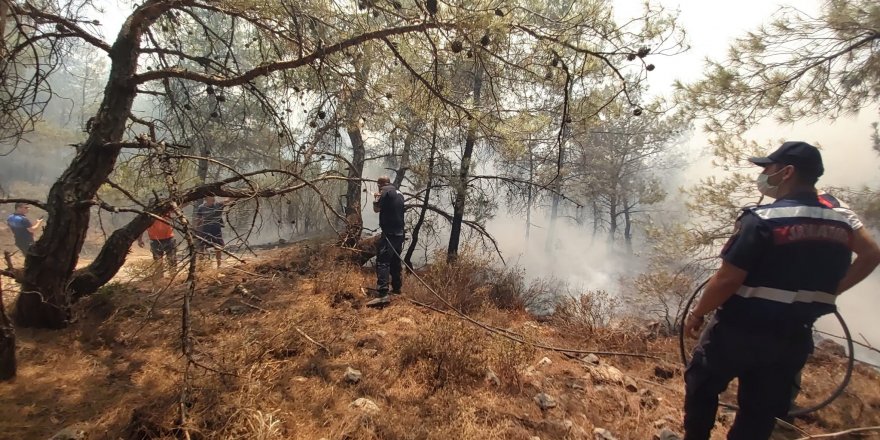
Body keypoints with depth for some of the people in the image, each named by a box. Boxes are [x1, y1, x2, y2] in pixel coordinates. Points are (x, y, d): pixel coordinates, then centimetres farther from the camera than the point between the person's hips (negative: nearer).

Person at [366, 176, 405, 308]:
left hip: (389, 232, -9)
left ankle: (383, 295, -24)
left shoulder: (386, 191, -6)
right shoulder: (398, 193, 19)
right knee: (395, 261, 20)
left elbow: (376, 208, -3)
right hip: (399, 232, 9)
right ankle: (396, 288, 29)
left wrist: (376, 198, 15)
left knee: (382, 261, -15)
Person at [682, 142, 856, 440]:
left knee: (702, 388, 17)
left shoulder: (763, 219, -21)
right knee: (760, 413, 18)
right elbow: (837, 283, 13)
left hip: (738, 332, -6)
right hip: (793, 339, 6)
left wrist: (697, 313, -9)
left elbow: (727, 280, -23)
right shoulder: (841, 226, 2)